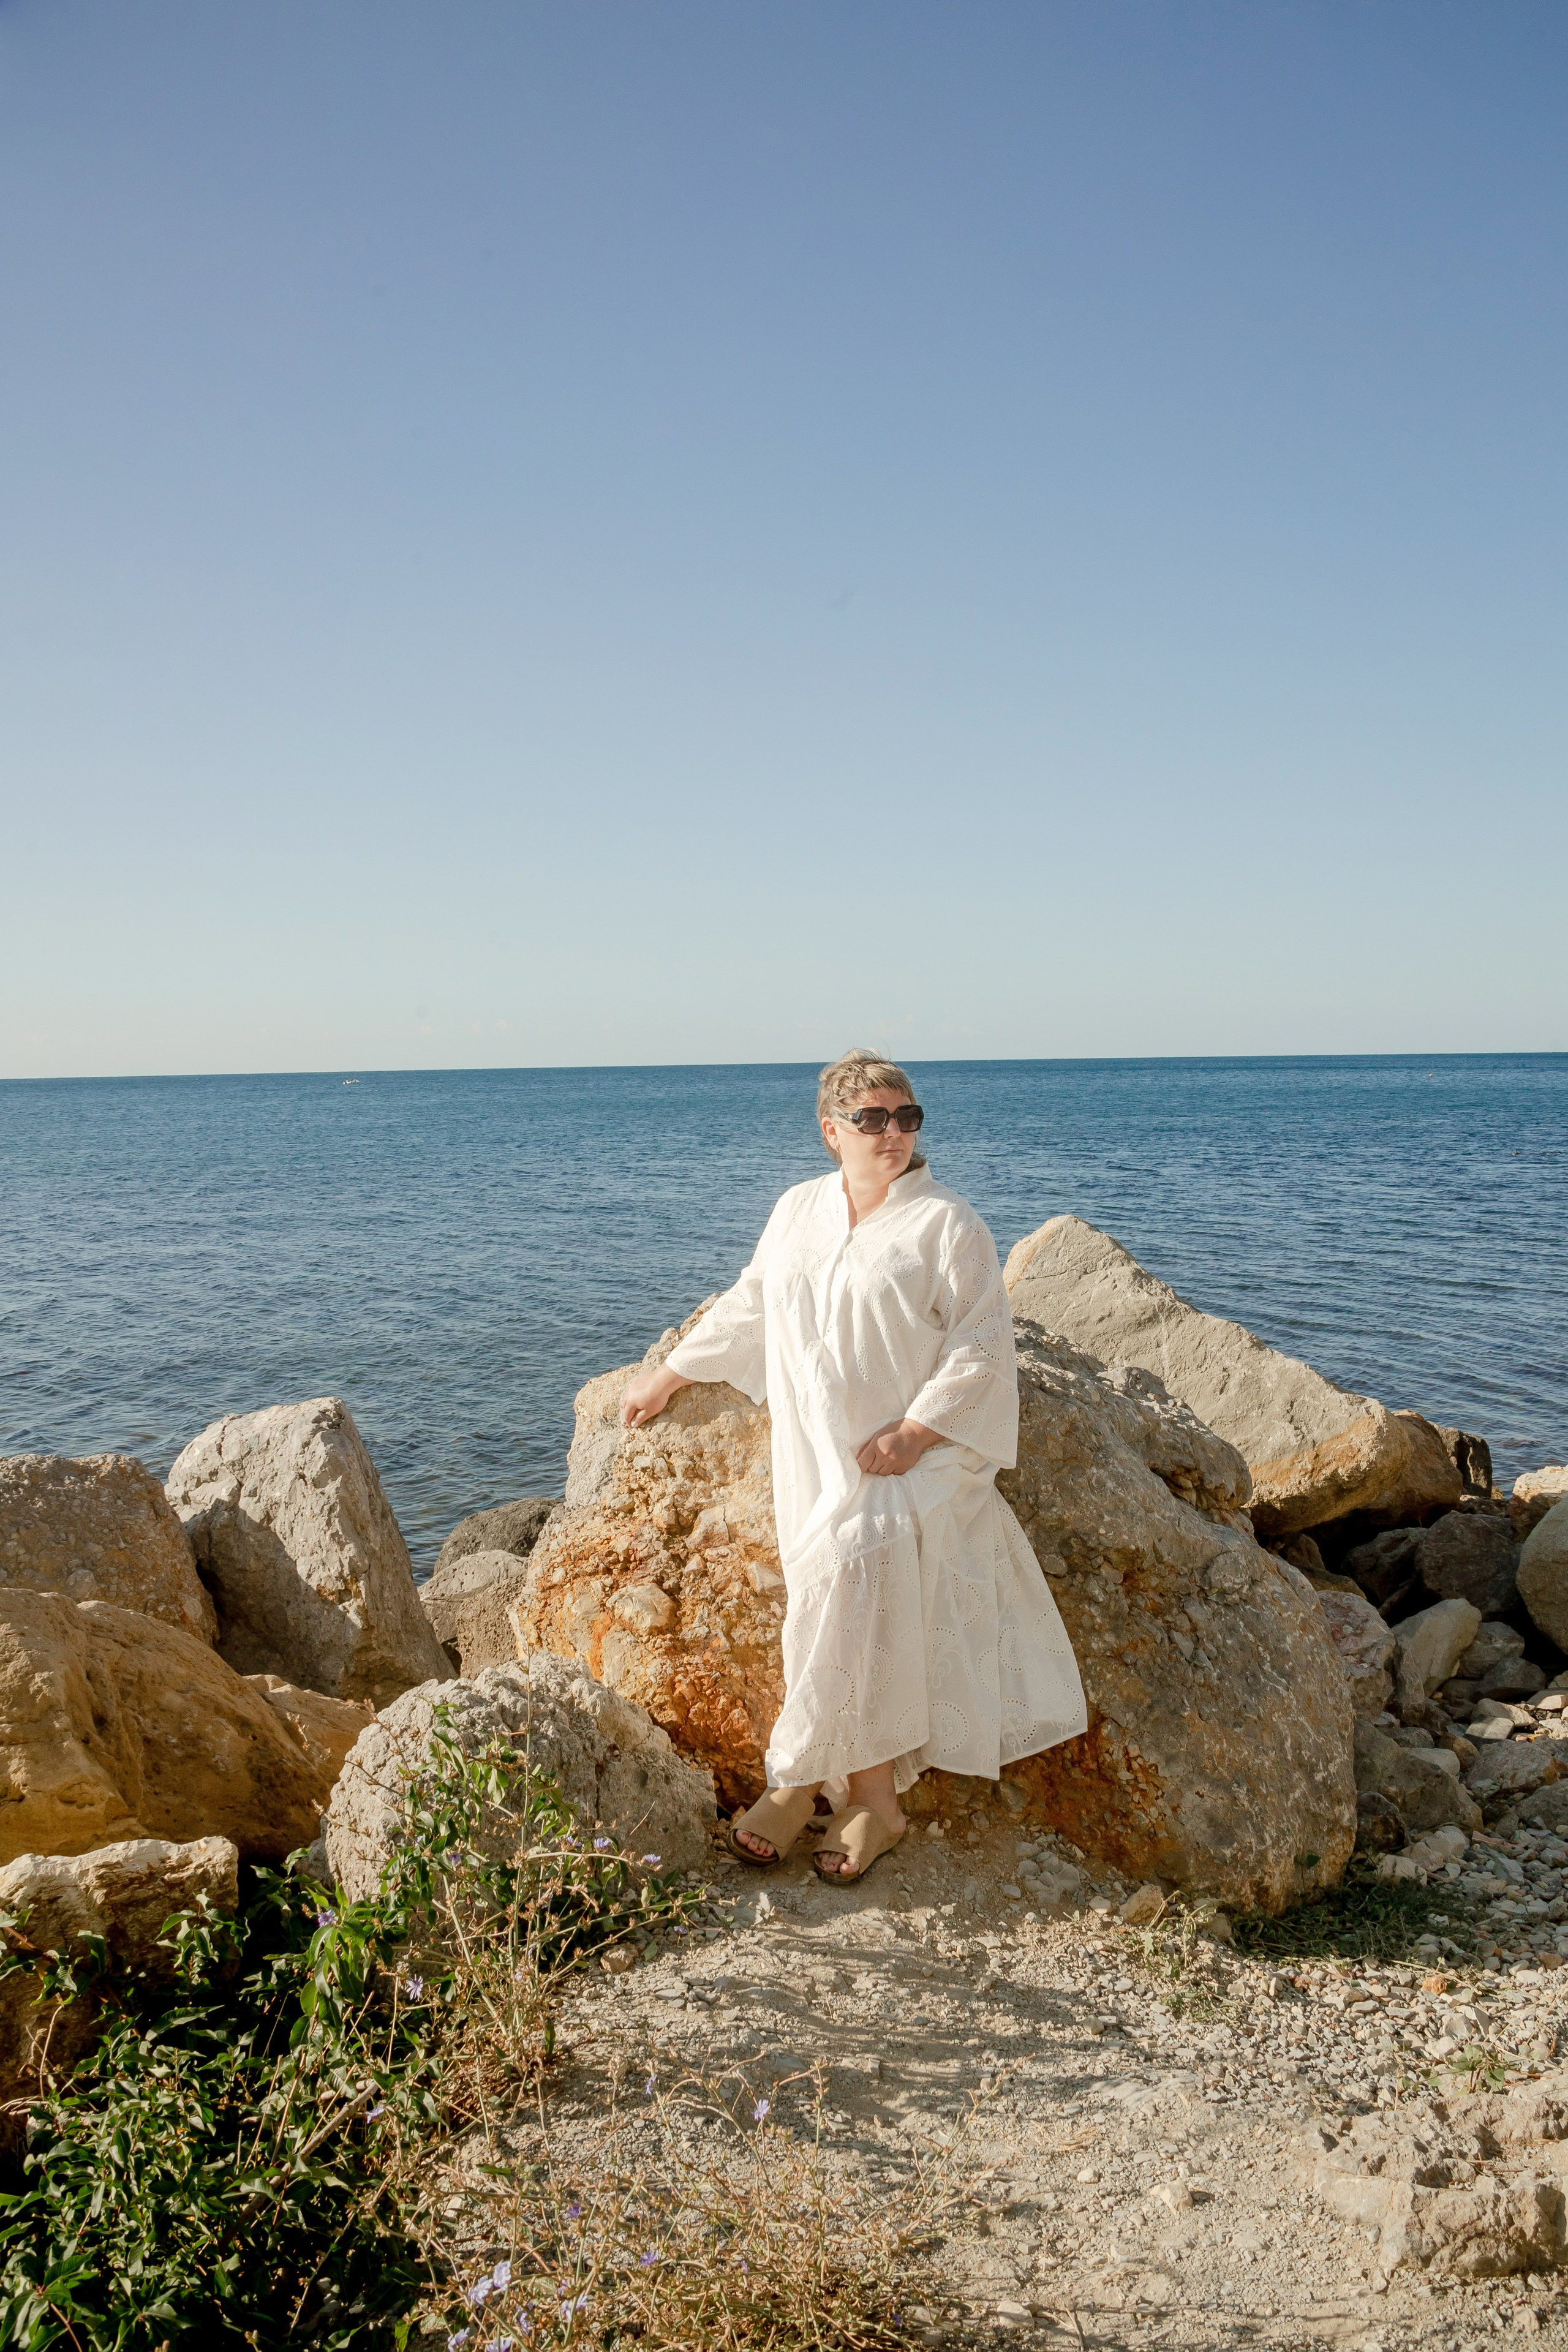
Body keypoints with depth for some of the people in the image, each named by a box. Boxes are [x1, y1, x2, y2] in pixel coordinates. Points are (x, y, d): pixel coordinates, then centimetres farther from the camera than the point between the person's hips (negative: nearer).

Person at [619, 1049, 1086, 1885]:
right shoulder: (800, 1209, 11)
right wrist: (670, 1373, 27)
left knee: (856, 1571, -22)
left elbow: (981, 1346, -8)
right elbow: (748, 1305, 24)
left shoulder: (946, 1223, -5)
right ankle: (872, 1795, 1)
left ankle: (803, 1777, -8)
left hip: (910, 1456, -4)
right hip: (817, 1454, 4)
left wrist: (913, 1433, -16)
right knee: (855, 1607, -7)